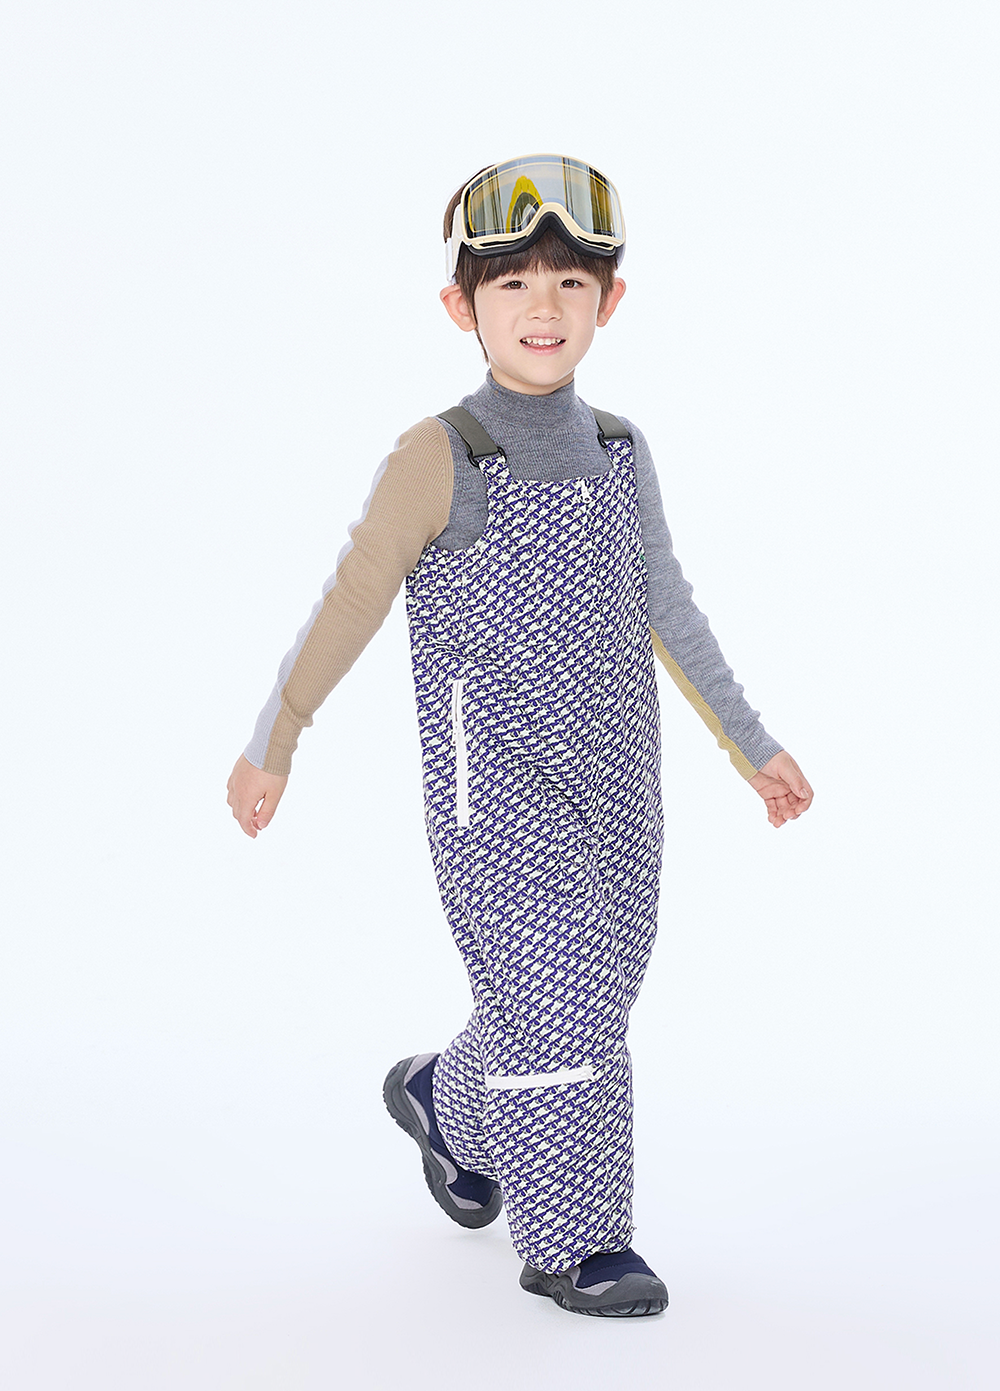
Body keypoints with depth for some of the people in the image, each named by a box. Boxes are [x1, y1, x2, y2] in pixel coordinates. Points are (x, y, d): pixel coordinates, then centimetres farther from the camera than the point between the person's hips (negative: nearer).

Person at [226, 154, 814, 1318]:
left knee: (583, 1001, 14)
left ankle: (444, 1102, 42)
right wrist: (269, 747, 0)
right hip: (494, 793, -6)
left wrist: (751, 743, 18)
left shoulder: (618, 454, 6)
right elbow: (348, 604, -4)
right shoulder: (437, 458, -10)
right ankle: (568, 1244, 10)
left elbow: (667, 611, 15)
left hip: (614, 787, 6)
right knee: (554, 1001, -7)